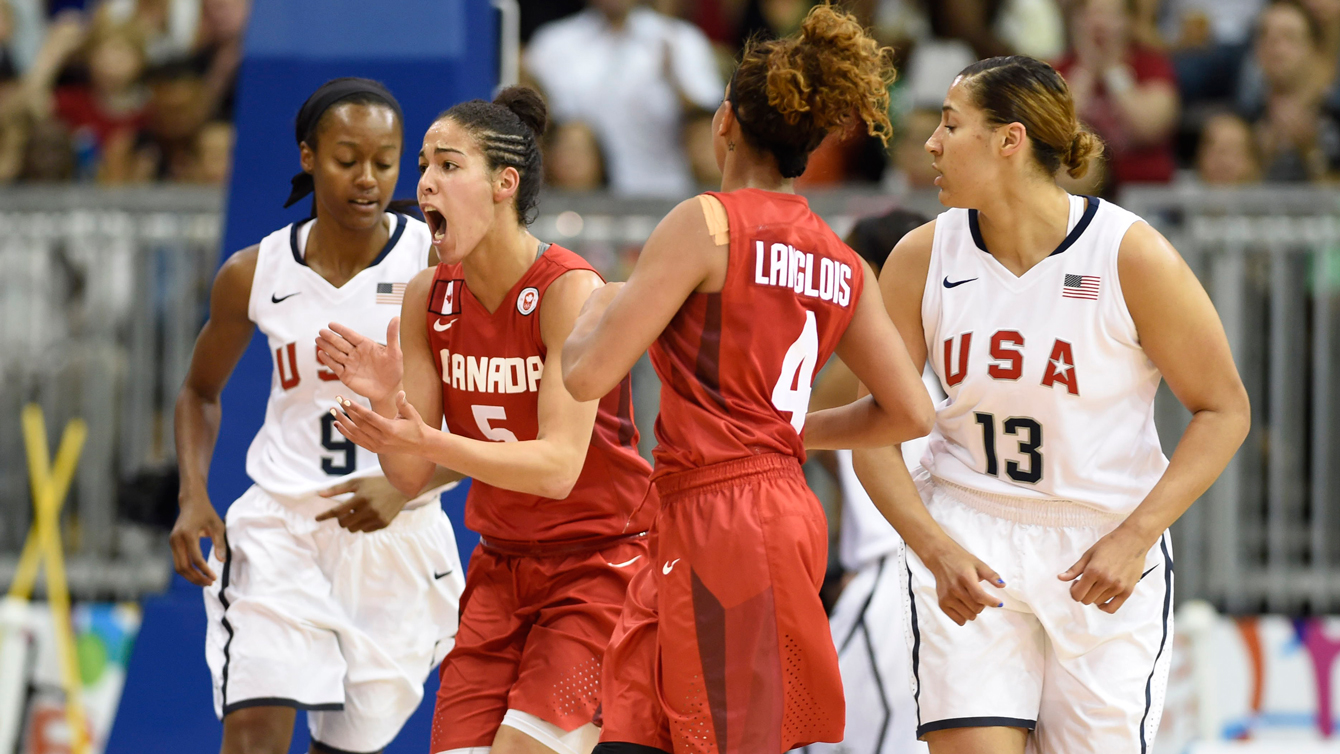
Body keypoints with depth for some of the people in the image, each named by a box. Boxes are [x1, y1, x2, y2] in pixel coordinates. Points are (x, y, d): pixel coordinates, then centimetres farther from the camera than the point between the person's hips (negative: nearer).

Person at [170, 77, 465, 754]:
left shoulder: (435, 263, -7)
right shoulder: (253, 275, 0)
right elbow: (200, 391, 17)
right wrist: (192, 496, 1)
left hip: (398, 537, 0)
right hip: (280, 525, 0)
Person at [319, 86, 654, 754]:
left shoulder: (571, 291, -18)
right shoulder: (428, 296, 0)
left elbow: (558, 466, -25)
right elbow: (409, 475, 0)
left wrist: (427, 441, -37)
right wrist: (386, 400, -21)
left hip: (601, 566, -6)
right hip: (501, 567, 6)